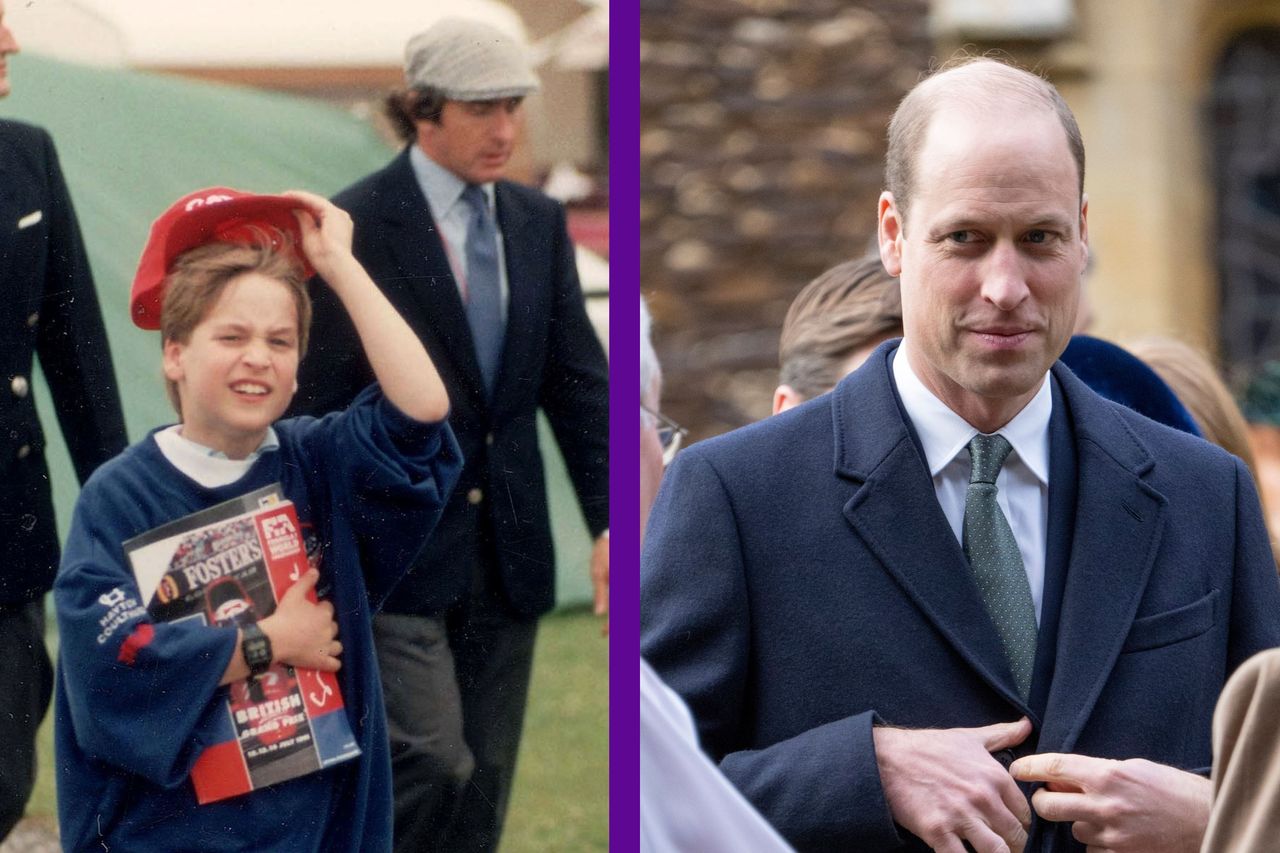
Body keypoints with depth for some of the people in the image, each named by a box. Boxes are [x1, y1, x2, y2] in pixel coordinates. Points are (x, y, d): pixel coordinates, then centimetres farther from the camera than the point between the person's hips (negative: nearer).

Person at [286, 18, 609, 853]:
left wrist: (608, 521, -1)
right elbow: (317, 401, -9)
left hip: (507, 556, 6)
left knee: (483, 783, 8)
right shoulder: (354, 227, -10)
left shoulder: (539, 223, 9)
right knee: (432, 763, -16)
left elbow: (579, 381, 9)